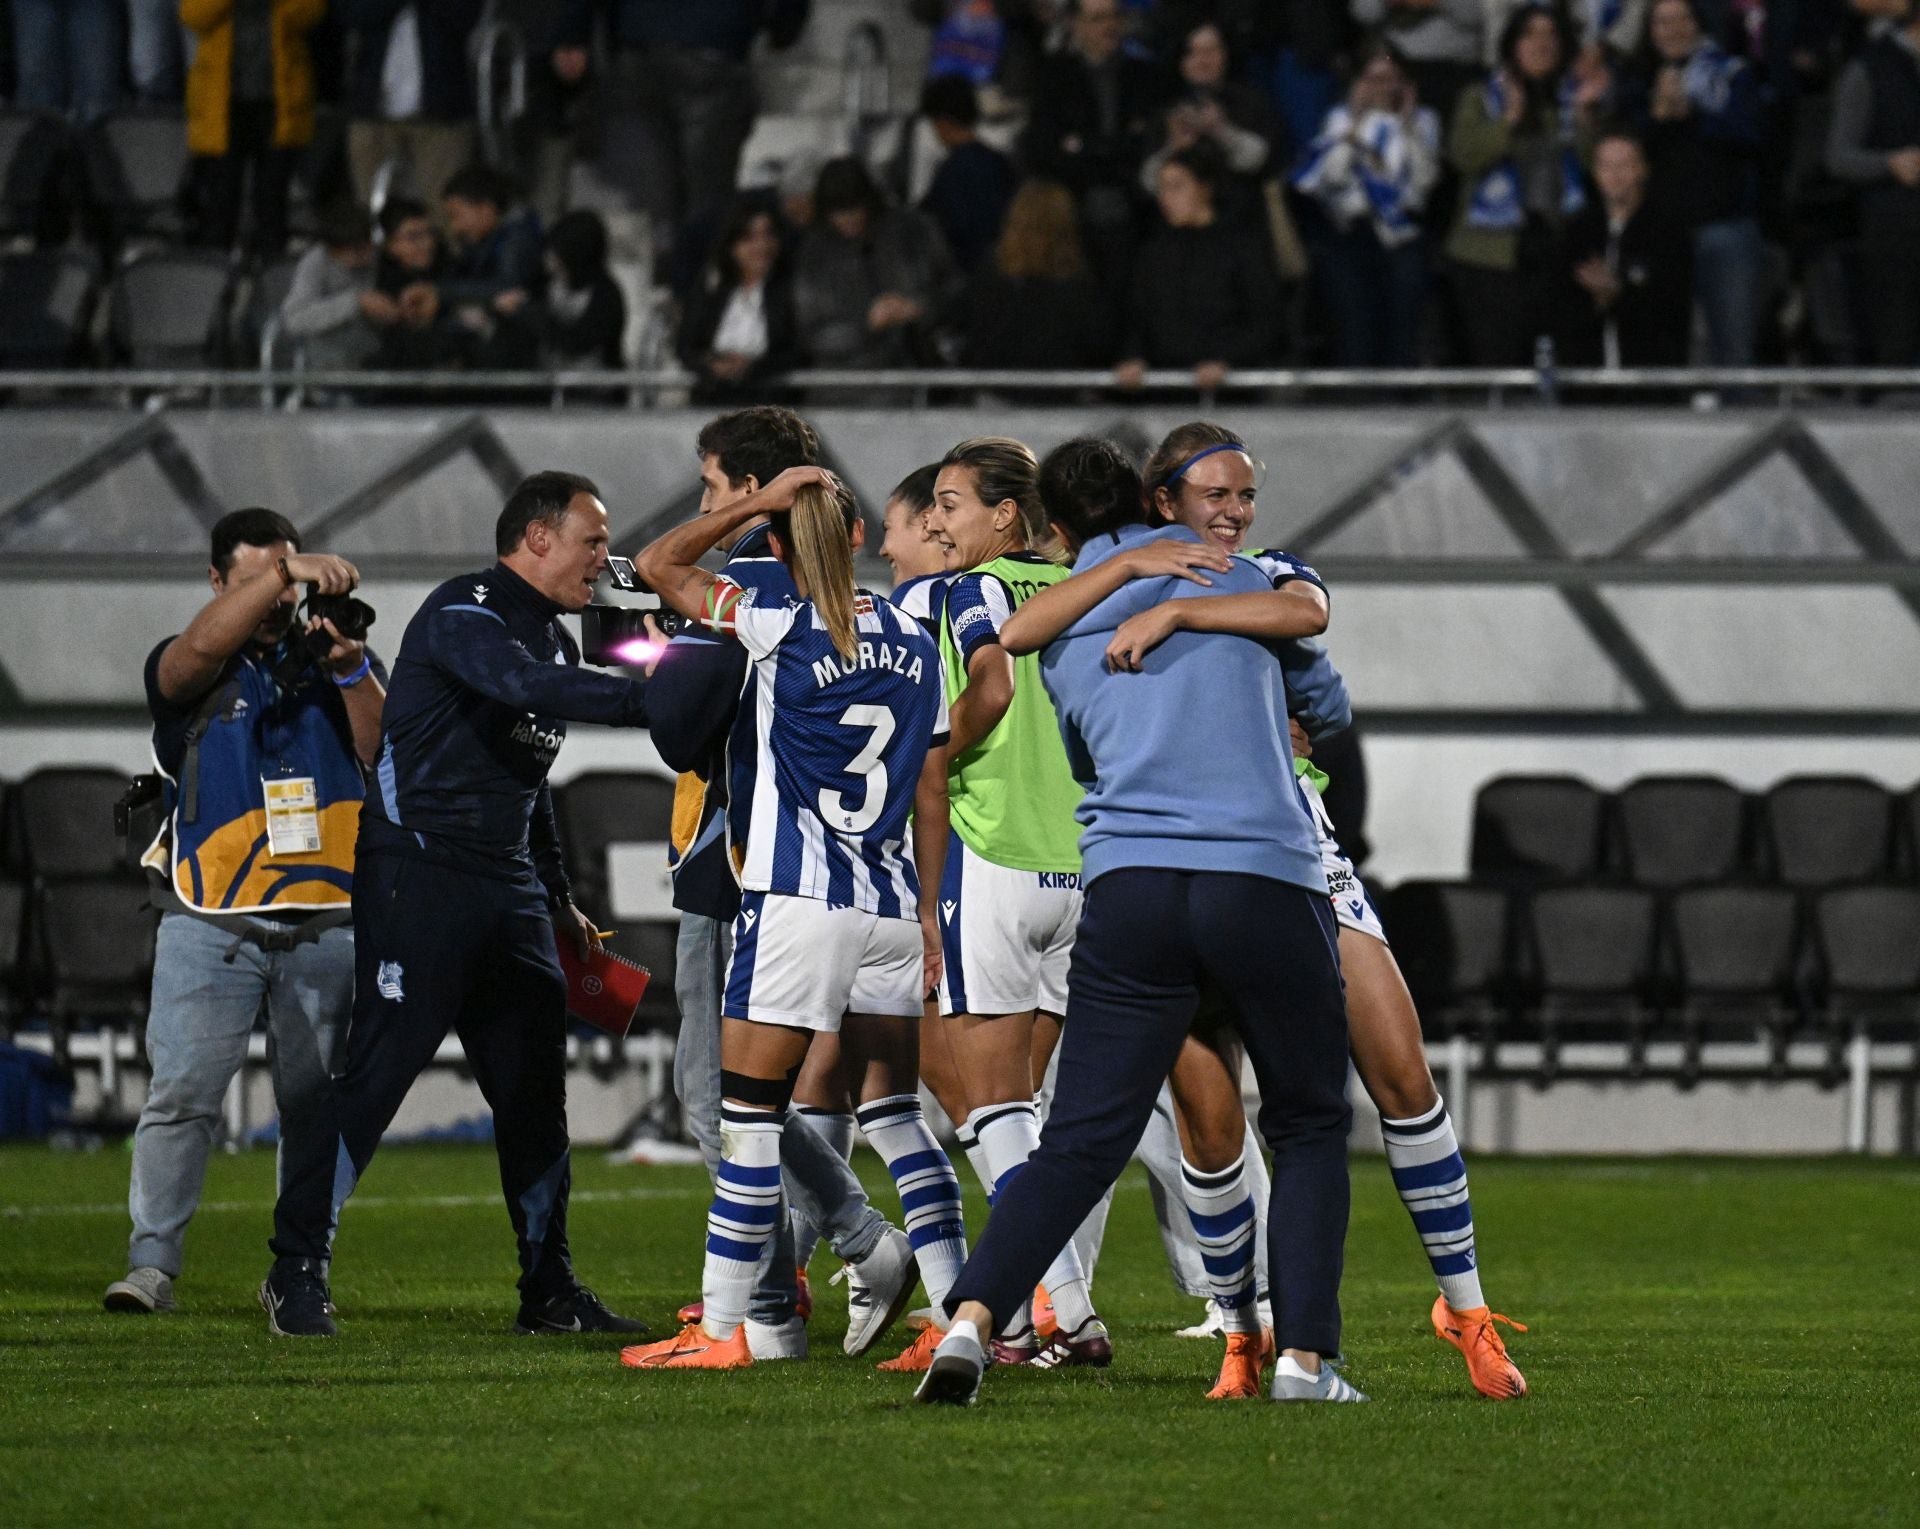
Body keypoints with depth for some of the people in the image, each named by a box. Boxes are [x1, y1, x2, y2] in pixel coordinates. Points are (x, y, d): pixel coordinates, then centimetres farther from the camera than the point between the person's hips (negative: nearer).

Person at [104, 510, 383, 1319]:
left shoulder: (327, 656, 12)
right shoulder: (184, 670, 5)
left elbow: (384, 750, 1)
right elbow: (203, 646, -20)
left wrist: (353, 671, -15)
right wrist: (281, 571, -32)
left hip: (324, 925, 2)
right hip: (211, 923, -2)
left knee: (315, 1105, 3)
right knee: (182, 1093, -11)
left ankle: (301, 1268, 10)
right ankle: (152, 1261, -10)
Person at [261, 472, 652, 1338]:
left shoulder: (552, 640, 19)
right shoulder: (462, 615, -10)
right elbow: (523, 684, -31)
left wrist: (557, 902, 24)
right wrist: (649, 702, -34)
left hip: (508, 889, 9)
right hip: (419, 871, -9)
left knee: (535, 1087, 6)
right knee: (377, 1071, -8)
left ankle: (550, 1290, 12)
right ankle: (298, 1273, 0)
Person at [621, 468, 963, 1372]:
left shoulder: (783, 634, -8)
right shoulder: (913, 644, 7)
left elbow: (659, 566, 1)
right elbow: (932, 794, 11)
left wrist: (756, 503, 1)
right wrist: (928, 914, 17)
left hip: (796, 900, -6)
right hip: (892, 904, 6)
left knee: (748, 1116, -1)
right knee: (893, 1111, 13)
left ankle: (720, 1327, -1)